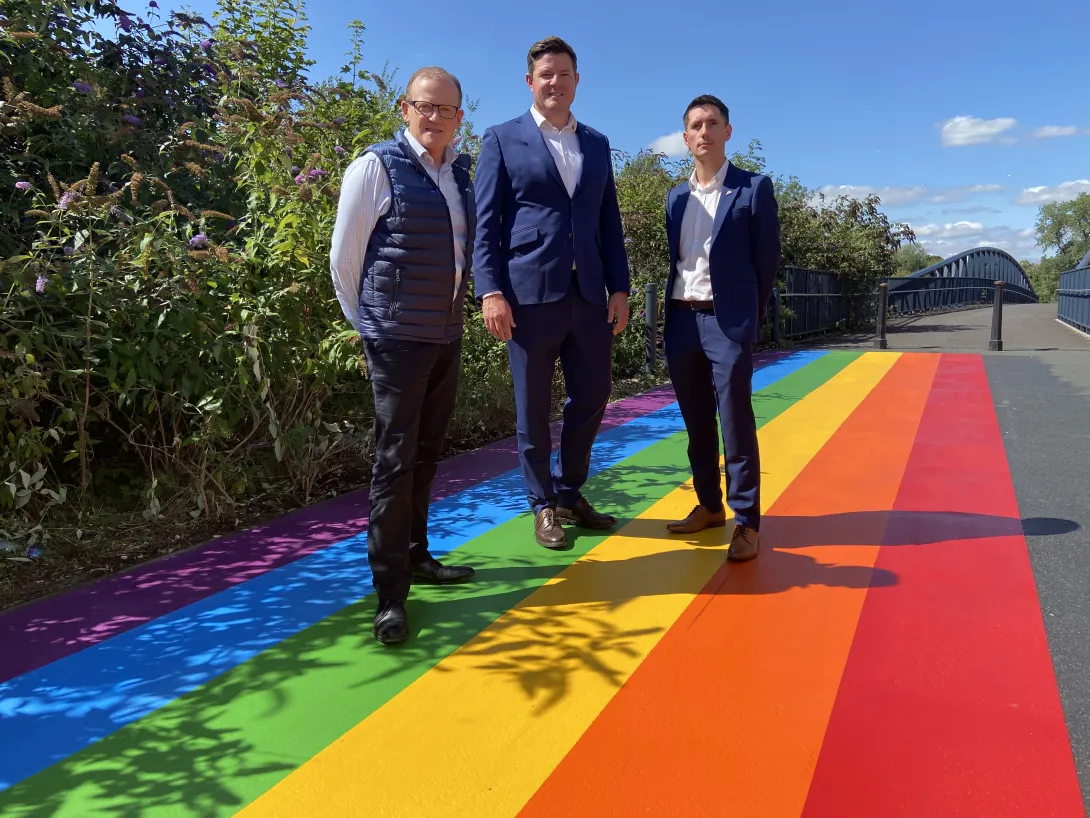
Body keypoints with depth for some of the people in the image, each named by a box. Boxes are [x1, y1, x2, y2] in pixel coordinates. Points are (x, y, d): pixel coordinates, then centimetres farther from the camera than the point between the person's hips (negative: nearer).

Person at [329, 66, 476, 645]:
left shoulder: (460, 172, 10)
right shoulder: (377, 166, -7)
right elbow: (344, 258, -4)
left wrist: (452, 313, 16)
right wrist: (368, 323, 3)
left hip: (448, 336, 6)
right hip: (398, 338, -6)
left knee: (426, 453, 15)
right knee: (396, 460, -5)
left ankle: (416, 558, 30)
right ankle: (389, 594, 4)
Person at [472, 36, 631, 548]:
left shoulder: (597, 144, 16)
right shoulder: (502, 140, 4)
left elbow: (609, 222, 16)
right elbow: (485, 222, -2)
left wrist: (619, 287, 8)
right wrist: (490, 291, -12)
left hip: (589, 294, 5)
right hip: (530, 294, -4)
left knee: (592, 397, 9)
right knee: (533, 408, 5)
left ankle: (570, 493, 29)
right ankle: (543, 505, 21)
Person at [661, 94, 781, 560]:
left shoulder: (754, 188, -1)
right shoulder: (676, 196, 14)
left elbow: (767, 259, 1)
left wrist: (747, 317, 3)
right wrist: (676, 312, 9)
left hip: (727, 322, -5)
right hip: (681, 320, 5)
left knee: (735, 425, -5)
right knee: (696, 424, 12)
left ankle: (747, 523, 4)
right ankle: (709, 505, 25)